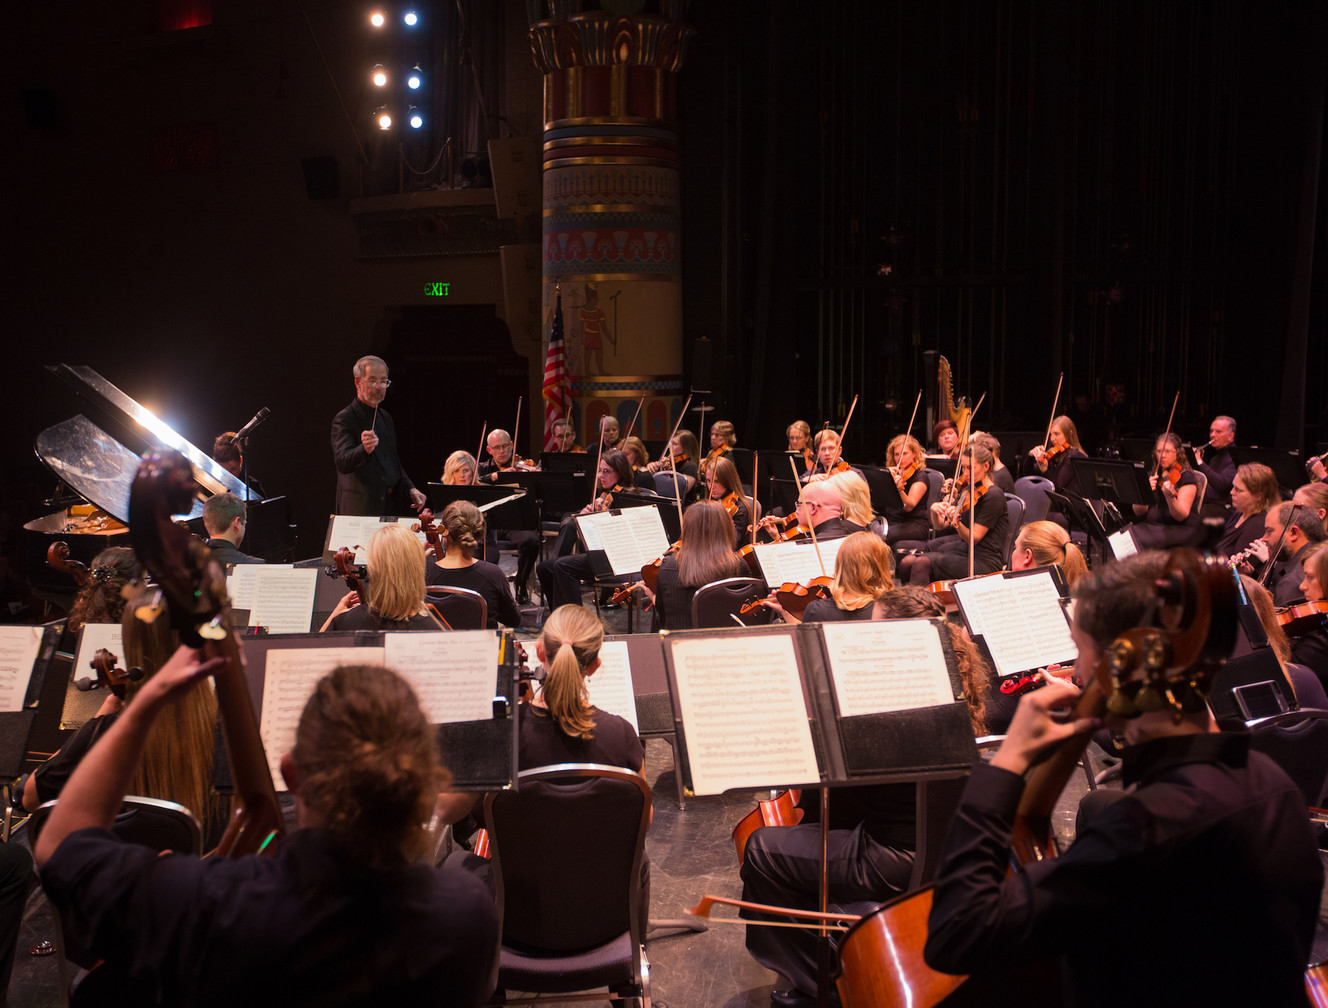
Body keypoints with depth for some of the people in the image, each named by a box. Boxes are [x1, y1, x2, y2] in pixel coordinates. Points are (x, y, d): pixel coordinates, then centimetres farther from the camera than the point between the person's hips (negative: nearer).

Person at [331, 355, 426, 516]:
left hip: (392, 505, 7)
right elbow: (342, 463, -23)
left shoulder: (385, 418, 17)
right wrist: (364, 449, -42)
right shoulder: (344, 419, -9)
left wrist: (410, 489, 12)